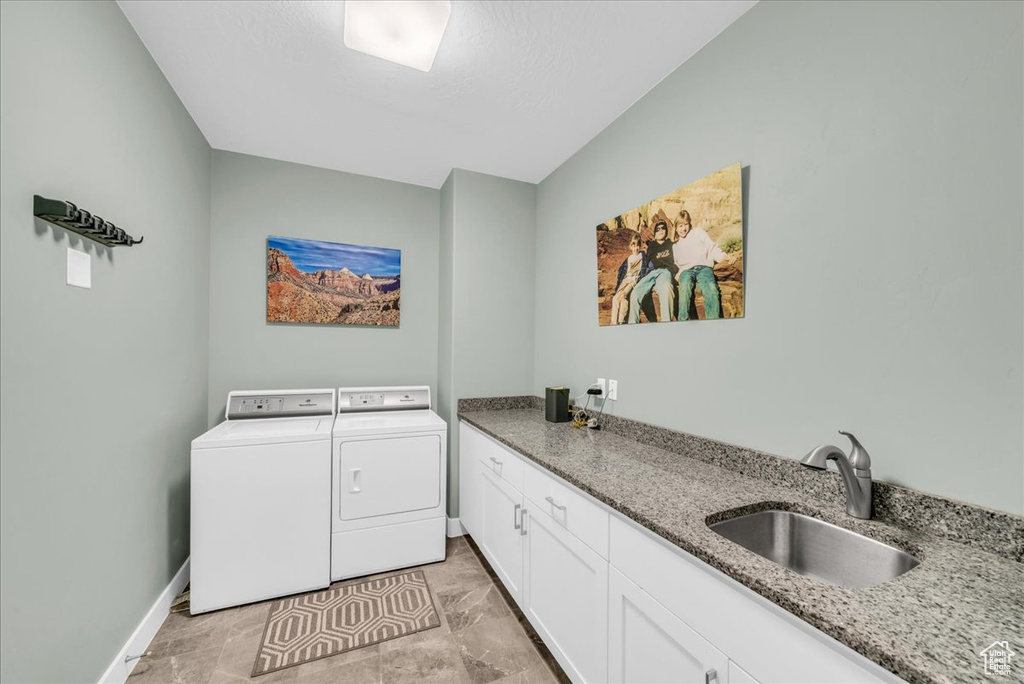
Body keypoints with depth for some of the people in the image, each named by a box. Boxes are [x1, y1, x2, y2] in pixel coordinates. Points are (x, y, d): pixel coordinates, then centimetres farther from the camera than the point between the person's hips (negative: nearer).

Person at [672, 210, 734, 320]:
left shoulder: (697, 232, 22)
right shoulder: (674, 245, 27)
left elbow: (712, 248, 12)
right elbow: (675, 264, 22)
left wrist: (724, 256, -6)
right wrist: (677, 273, -1)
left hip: (703, 267, 0)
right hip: (686, 270, 1)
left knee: (711, 288, -36)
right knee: (685, 286, -39)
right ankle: (683, 321, -42)